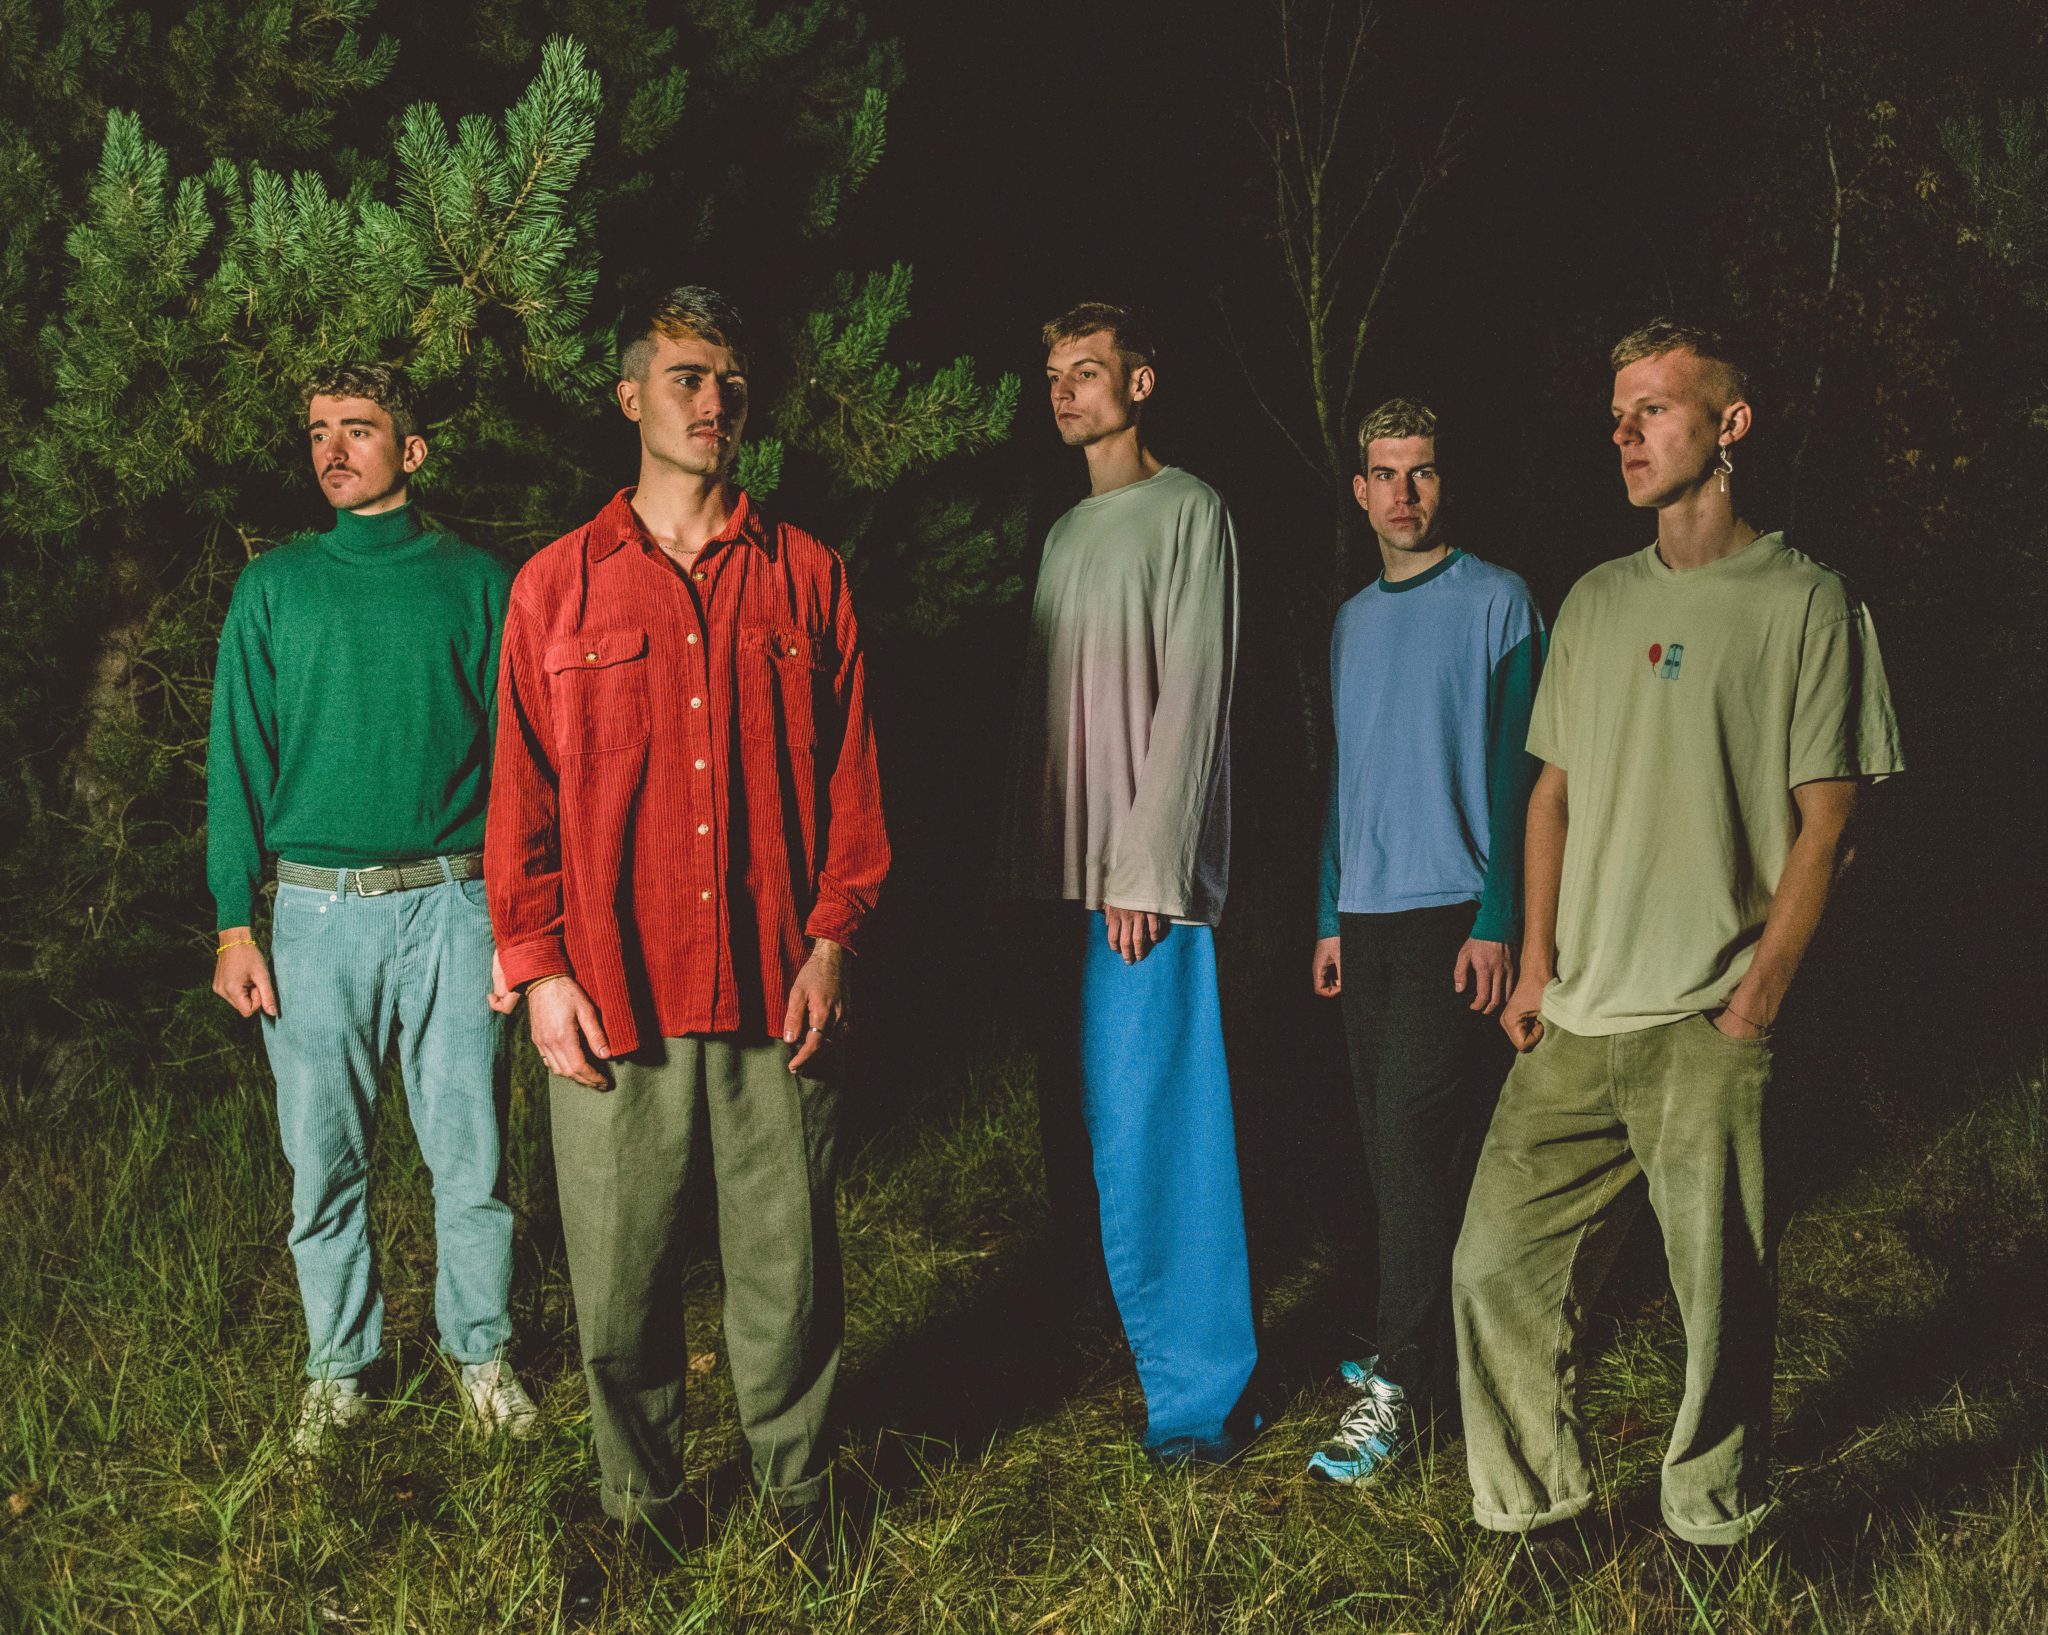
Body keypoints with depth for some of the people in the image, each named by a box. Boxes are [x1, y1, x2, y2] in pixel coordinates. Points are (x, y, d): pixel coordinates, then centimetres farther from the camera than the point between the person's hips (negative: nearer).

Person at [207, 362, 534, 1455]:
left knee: (469, 1151, 4)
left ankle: (481, 1349, 22)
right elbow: (240, 758, 6)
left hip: (451, 903, -1)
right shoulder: (274, 587, 8)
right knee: (324, 1159, 8)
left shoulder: (476, 583, 5)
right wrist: (235, 924, -2)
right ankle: (339, 1367, 23)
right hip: (318, 910, 1)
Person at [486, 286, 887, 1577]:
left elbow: (853, 779, 8)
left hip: (780, 997, 0)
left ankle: (799, 1496, 26)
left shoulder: (807, 578, 8)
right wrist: (538, 965, 0)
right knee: (622, 1280, 7)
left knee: (789, 1269, 8)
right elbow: (523, 795, 7)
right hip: (612, 1005, 0)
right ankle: (641, 1509, 25)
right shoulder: (556, 587, 8)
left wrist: (835, 936, -2)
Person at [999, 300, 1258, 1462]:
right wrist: (1026, 865, 13)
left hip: (1146, 882, -8)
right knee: (1083, 1116, 9)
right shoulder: (1068, 532, 19)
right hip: (1070, 879, 8)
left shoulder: (1188, 512, -4)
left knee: (1152, 1133, -7)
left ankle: (1200, 1389, 1)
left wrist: (1146, 874, -16)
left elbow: (1190, 701, -11)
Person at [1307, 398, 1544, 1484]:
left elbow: (1514, 770, -7)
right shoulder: (1352, 620, 16)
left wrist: (1497, 917, -13)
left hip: (1454, 910, -6)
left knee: (1414, 1137, -11)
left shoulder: (1497, 603, -3)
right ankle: (1423, 1345, 21)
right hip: (1366, 915, 6)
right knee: (1391, 1146, 9)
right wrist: (1330, 916, 14)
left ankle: (1399, 1383, -6)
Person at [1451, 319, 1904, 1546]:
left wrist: (1753, 1005, -11)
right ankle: (1535, 1510, 18)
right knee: (1497, 1264, 2)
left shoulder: (1808, 604, -2)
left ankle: (1713, 1527, 20)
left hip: (1710, 1027, -5)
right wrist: (1537, 965, 6)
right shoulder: (1597, 602, 15)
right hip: (1577, 1024, 5)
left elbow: (1826, 824, -5)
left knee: (1724, 1296, 1)